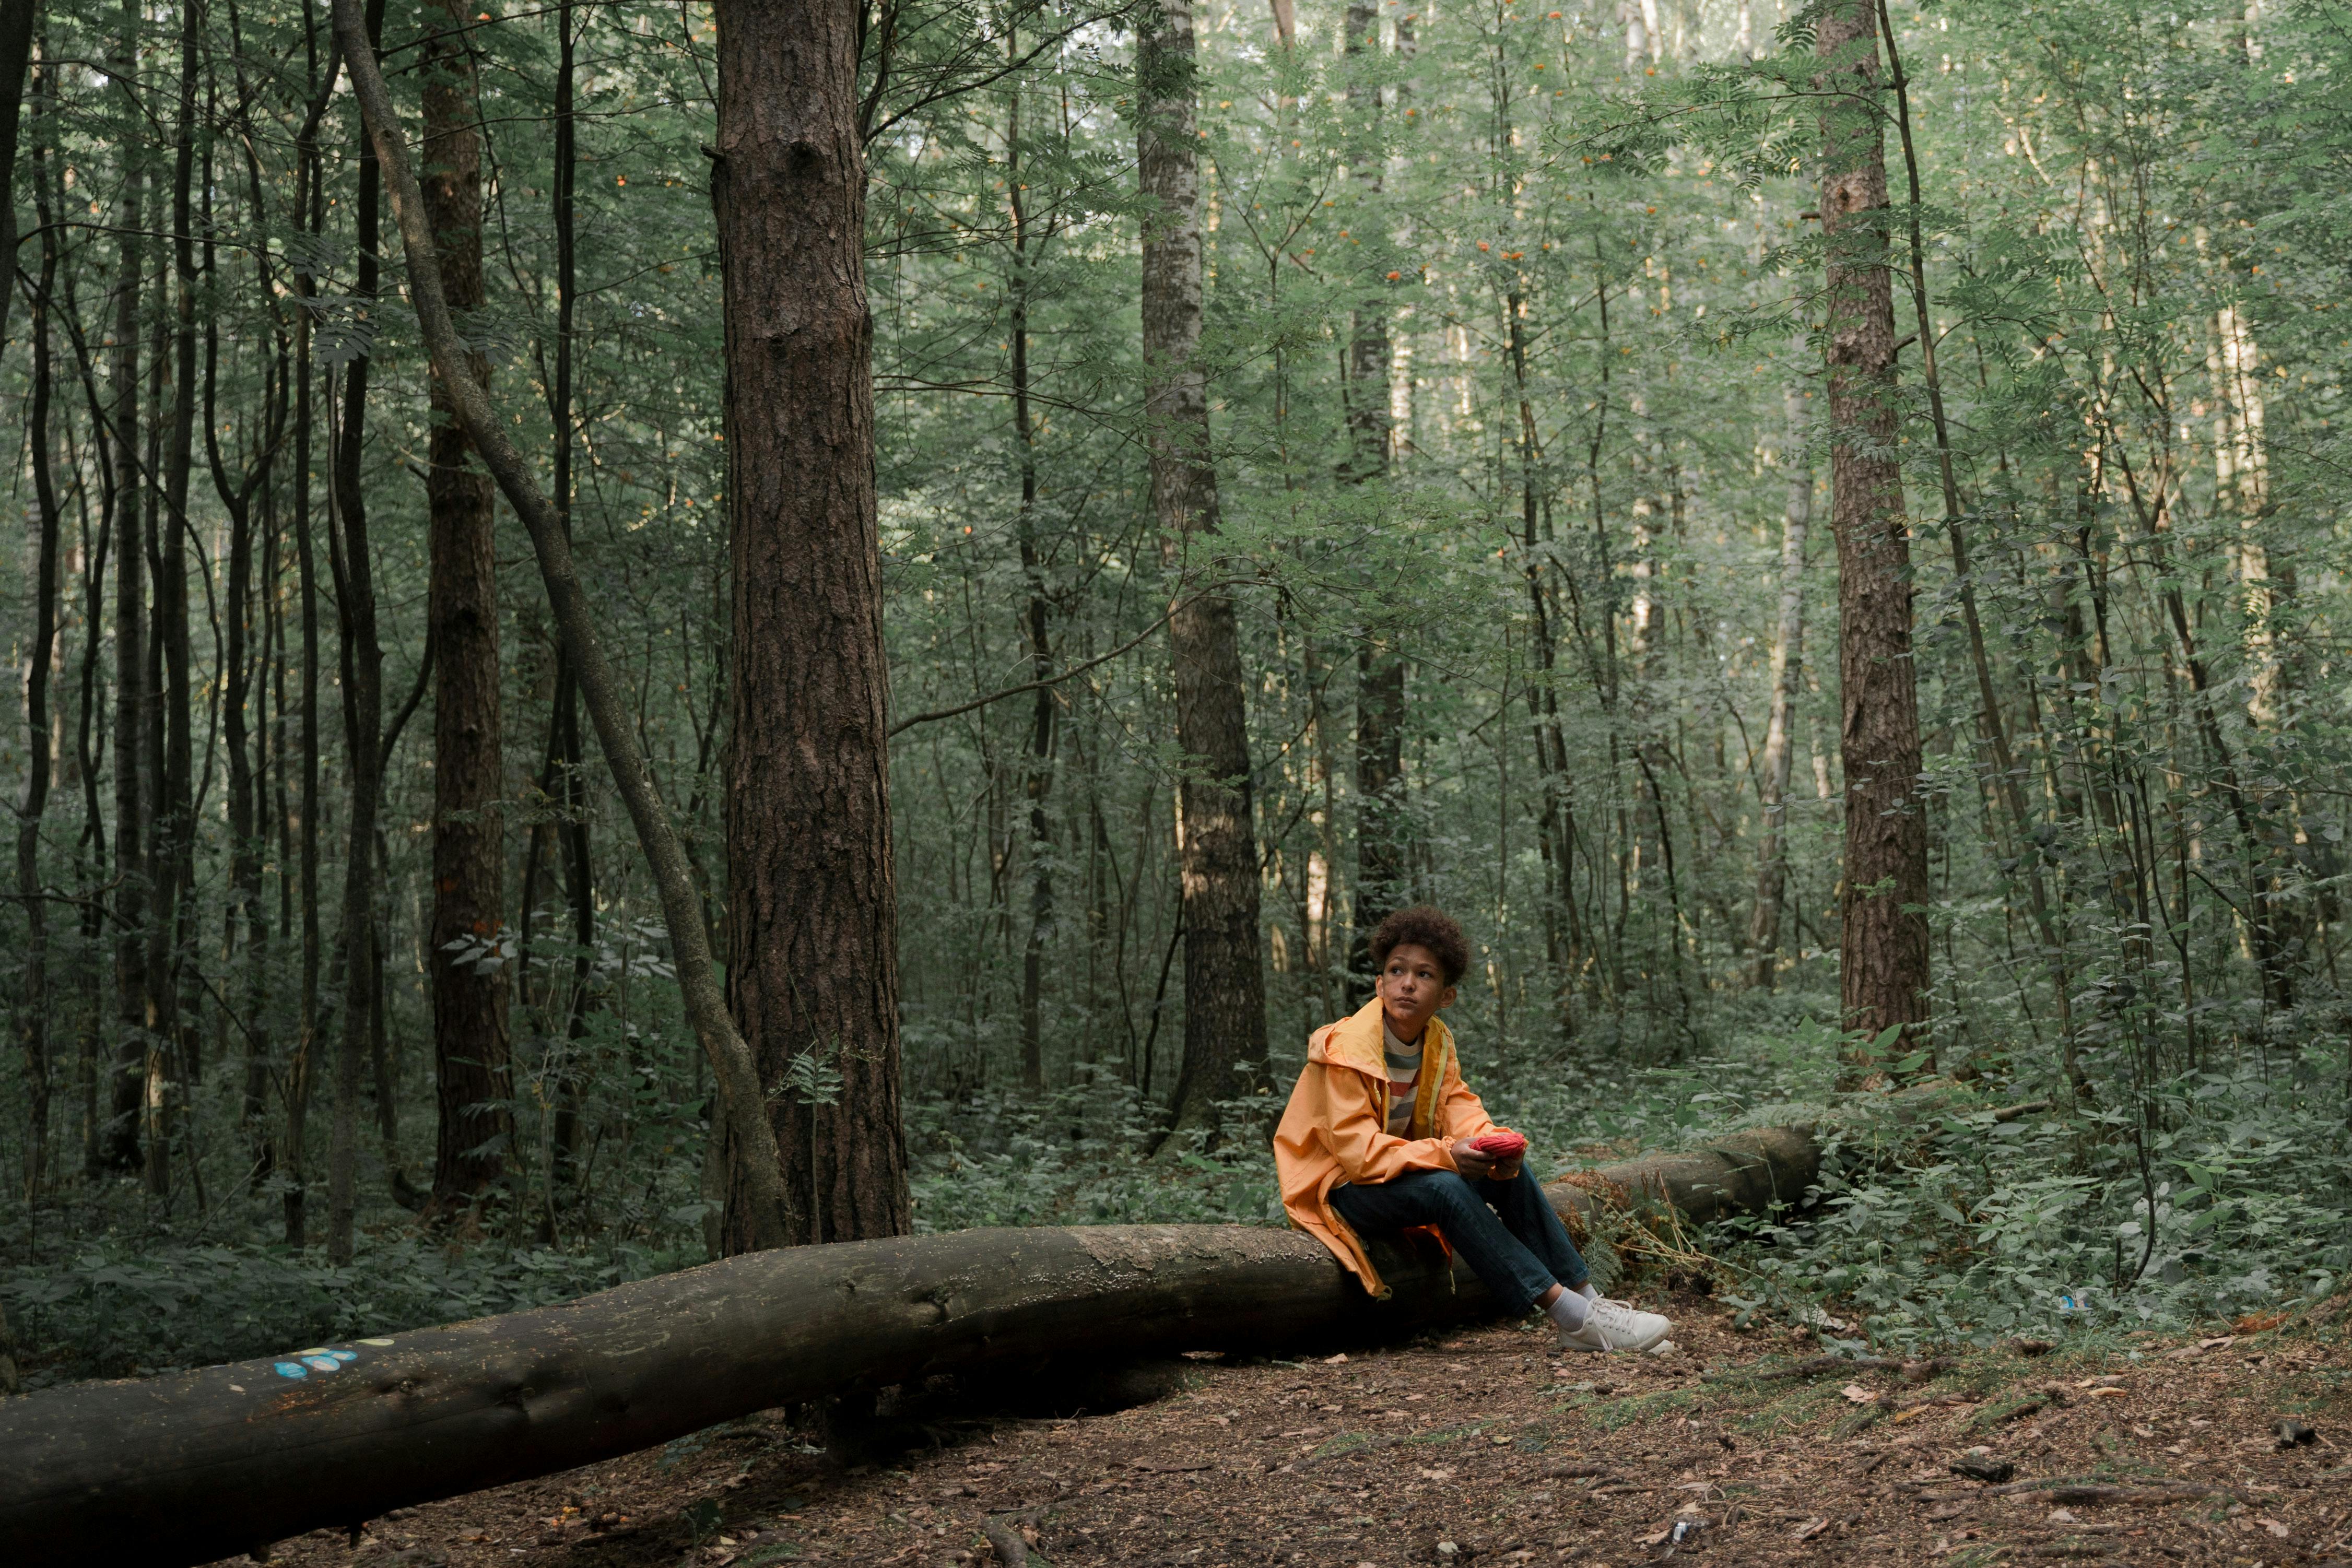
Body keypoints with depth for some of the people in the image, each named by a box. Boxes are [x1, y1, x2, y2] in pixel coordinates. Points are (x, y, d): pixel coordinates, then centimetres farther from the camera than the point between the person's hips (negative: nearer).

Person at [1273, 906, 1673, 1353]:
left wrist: (1495, 1145, -29)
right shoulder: (1346, 1048, -21)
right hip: (1337, 1188, -7)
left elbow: (1461, 1108, -6)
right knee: (1444, 1188, -32)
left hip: (1403, 1171, 7)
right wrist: (1444, 1155, -38)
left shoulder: (1438, 1040, 2)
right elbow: (1357, 1150, -27)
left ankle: (1585, 1296, -11)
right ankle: (1571, 1315, -33)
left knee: (1508, 1172, -11)